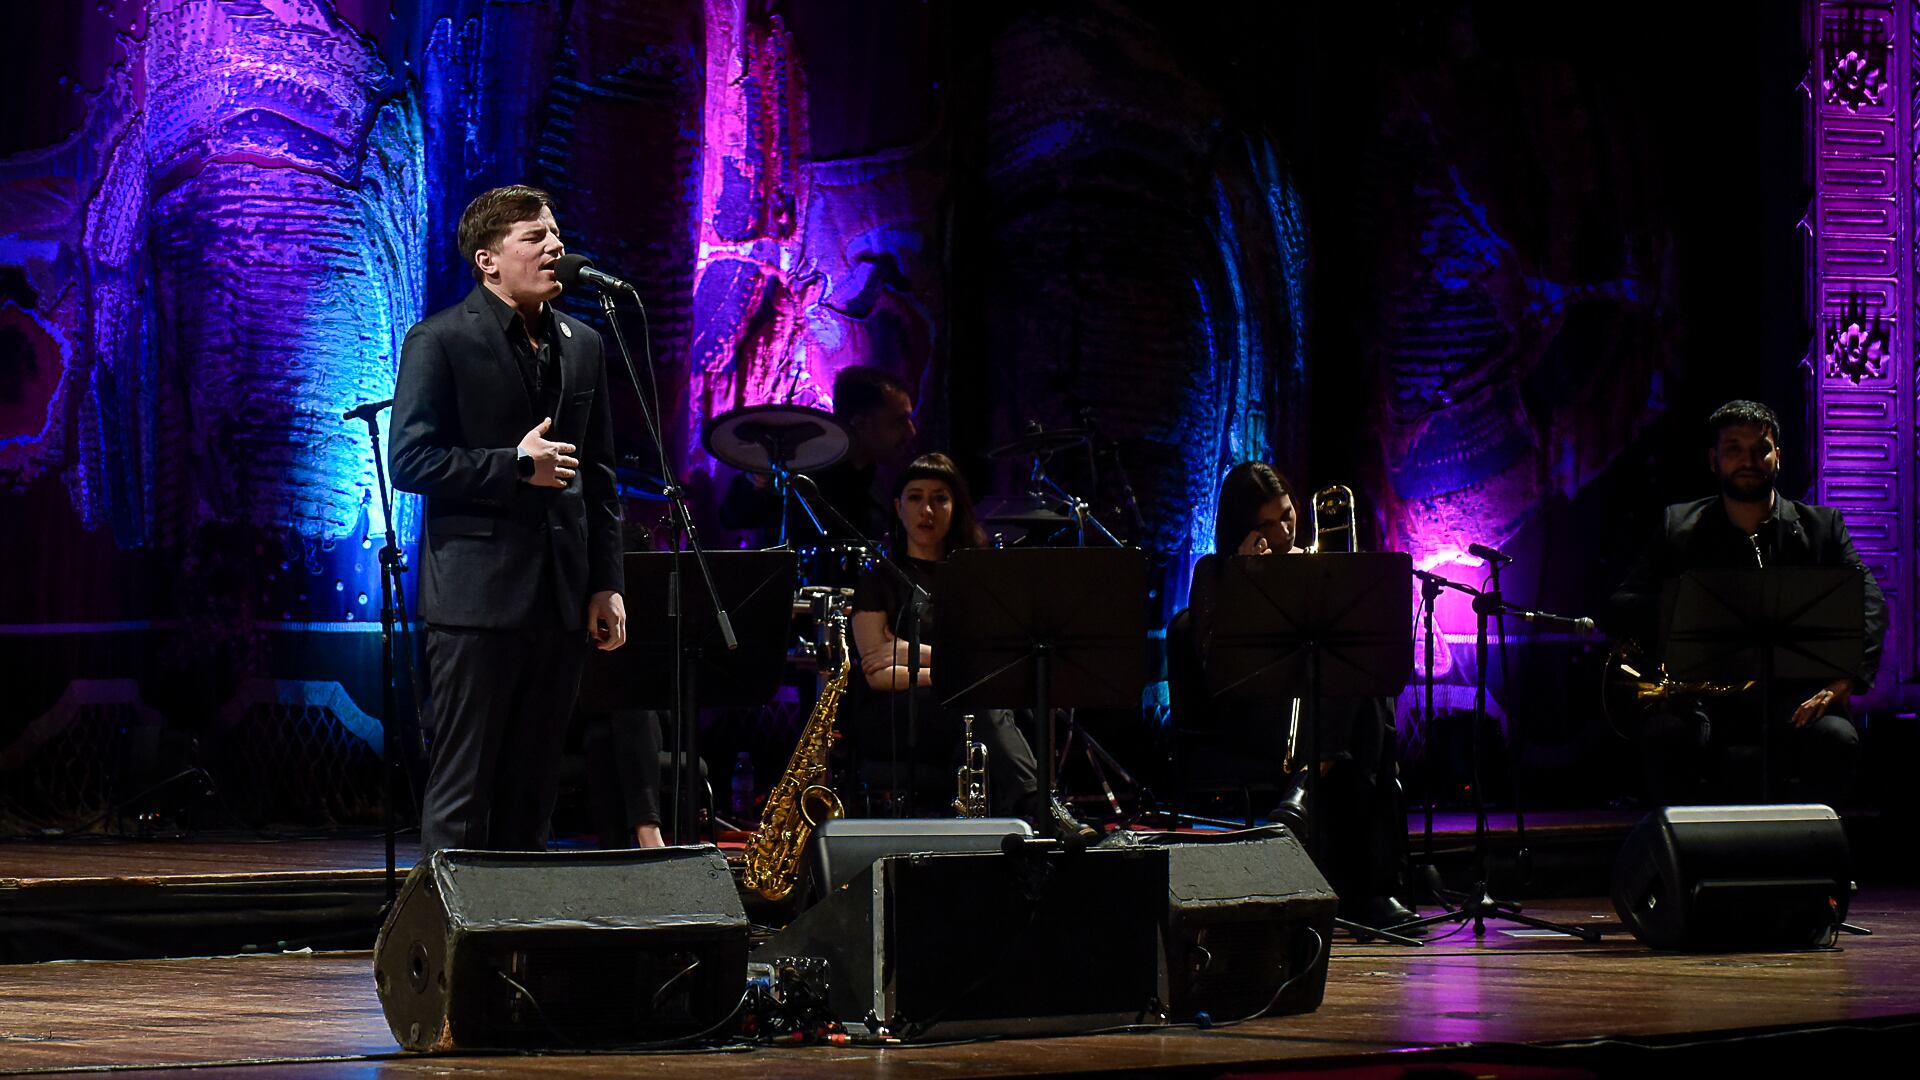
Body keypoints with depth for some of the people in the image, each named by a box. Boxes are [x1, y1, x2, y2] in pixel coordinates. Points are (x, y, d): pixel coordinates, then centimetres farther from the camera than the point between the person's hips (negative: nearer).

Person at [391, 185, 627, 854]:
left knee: (532, 790, 10)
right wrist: (516, 466, -16)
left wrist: (606, 585, 9)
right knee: (463, 791, -4)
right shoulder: (440, 341, -5)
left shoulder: (582, 345, 14)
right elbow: (410, 461, -11)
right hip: (478, 593, -6)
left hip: (559, 598, 6)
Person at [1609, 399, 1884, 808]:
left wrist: (1845, 678, -19)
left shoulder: (1822, 526, 11)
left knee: (1836, 739, -32)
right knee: (1665, 736, -33)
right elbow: (1623, 604, 7)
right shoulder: (1680, 527, 13)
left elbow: (1870, 605, 0)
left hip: (1793, 690, 0)